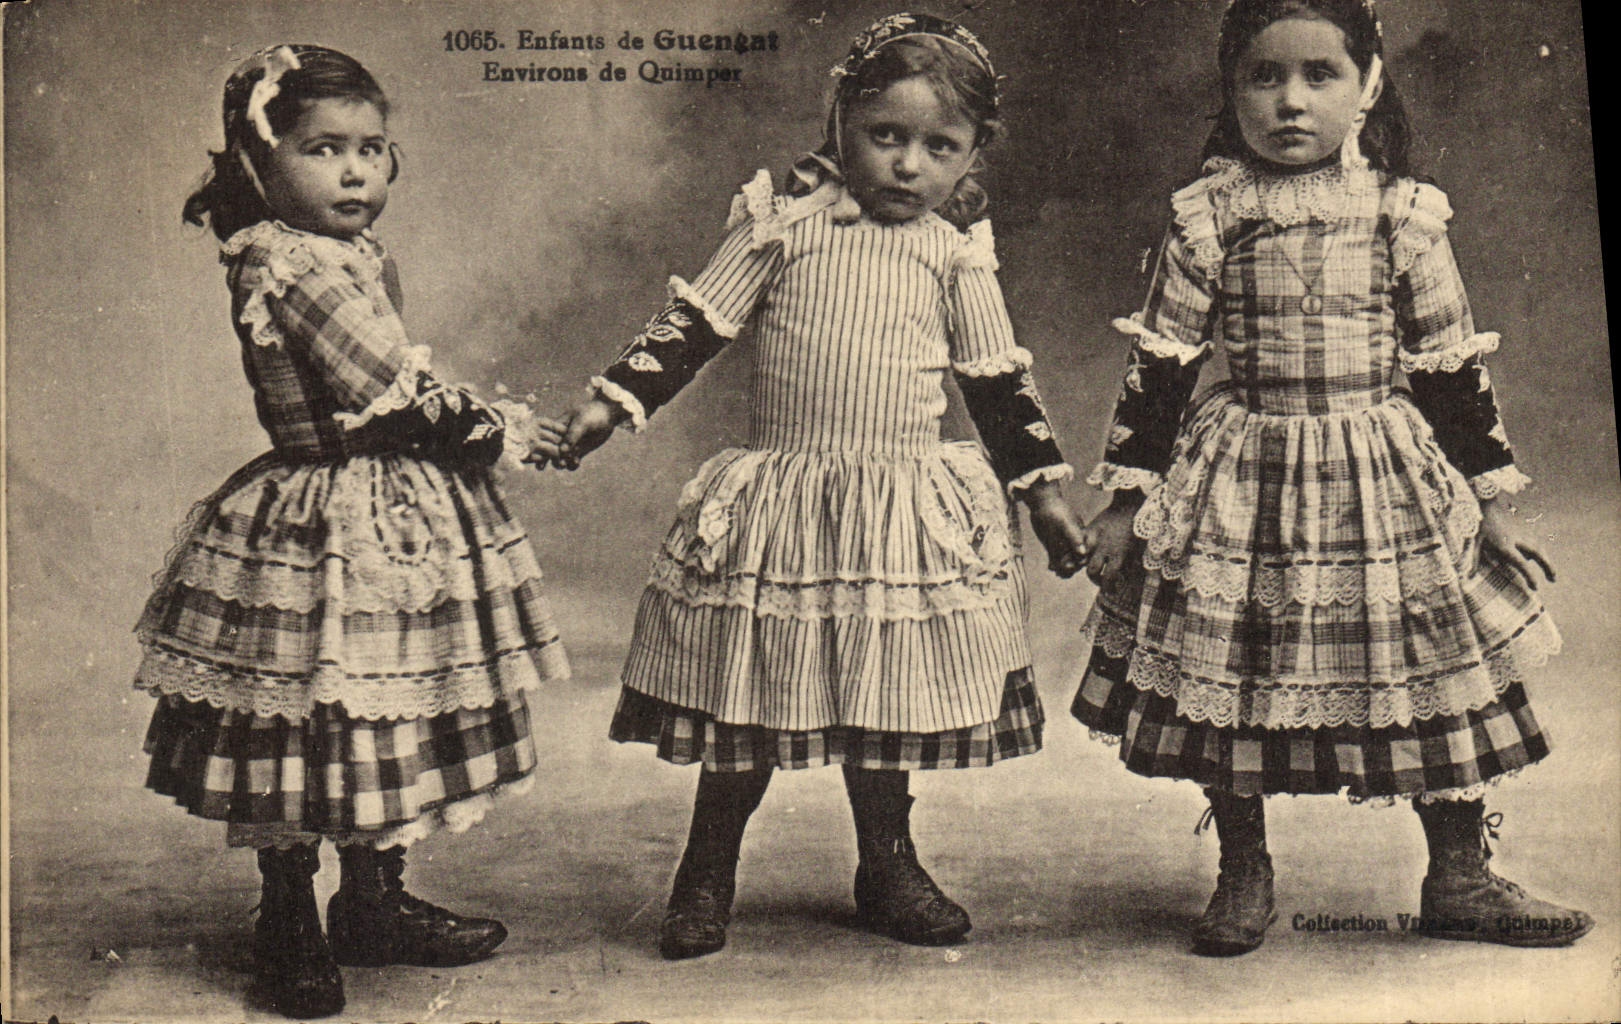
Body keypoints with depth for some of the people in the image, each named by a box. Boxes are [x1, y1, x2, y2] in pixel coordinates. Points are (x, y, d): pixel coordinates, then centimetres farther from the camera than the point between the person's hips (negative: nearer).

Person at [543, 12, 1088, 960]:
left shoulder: (957, 249, 4)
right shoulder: (784, 221, -2)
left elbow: (999, 377, 11)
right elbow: (693, 325, 3)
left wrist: (1044, 488, 11)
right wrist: (611, 401, -3)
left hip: (909, 510, 2)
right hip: (781, 500, -1)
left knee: (885, 699, 11)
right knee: (745, 703, 6)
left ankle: (889, 866, 31)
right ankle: (707, 874, 23)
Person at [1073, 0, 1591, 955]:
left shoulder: (1405, 214, -1)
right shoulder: (1209, 217, -4)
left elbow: (1455, 365, 6)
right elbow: (1159, 365, 0)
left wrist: (1493, 501, 7)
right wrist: (1125, 500, -1)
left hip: (1386, 482, 1)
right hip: (1240, 482, -1)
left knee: (1442, 685, 6)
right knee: (1231, 684, 5)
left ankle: (1460, 879, 25)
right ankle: (1244, 877, 25)